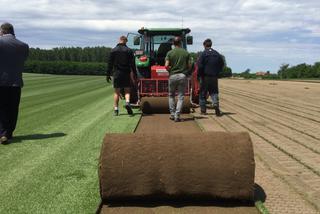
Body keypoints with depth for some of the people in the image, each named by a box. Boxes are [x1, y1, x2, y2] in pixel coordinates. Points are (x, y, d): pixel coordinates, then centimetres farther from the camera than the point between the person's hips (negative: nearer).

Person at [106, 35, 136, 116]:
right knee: (127, 90, 8)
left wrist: (108, 74, 7)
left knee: (117, 92, 6)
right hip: (126, 74, -1)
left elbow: (110, 64, 2)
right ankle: (127, 102, -19)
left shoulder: (113, 51, 3)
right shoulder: (129, 50, 1)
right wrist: (135, 74, 4)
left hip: (116, 74, 1)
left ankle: (116, 110, 7)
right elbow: (132, 64, -1)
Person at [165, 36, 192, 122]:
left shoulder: (170, 53, -1)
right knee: (180, 97, 3)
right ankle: (177, 116, -4)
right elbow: (189, 66, 1)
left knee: (171, 95, 17)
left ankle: (172, 114, 14)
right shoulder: (186, 53, 2)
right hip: (183, 76, 0)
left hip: (172, 76, 0)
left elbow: (166, 66, -9)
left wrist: (170, 70, 10)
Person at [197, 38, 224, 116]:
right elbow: (222, 64, 11)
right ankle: (216, 104, -17)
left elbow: (200, 66, -14)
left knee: (203, 93, 8)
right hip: (214, 77, 3)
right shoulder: (217, 54, 6)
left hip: (205, 77, -3)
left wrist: (199, 75, -3)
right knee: (214, 92, 8)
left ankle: (203, 110, 12)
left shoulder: (203, 54, -9)